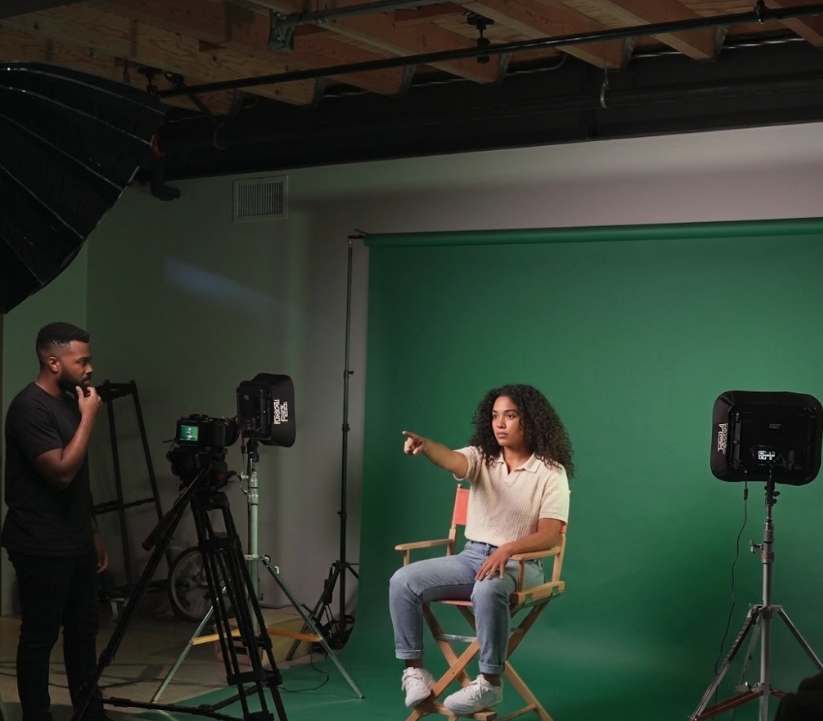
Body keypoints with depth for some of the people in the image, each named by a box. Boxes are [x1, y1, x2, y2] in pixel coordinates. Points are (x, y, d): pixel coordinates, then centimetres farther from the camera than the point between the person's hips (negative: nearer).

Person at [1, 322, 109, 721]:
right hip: (42, 548, -9)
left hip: (75, 543, 9)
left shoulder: (69, 402, 12)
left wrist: (93, 534, 18)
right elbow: (62, 473, -23)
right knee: (39, 637, 0)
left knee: (84, 628, 13)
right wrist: (88, 418, -17)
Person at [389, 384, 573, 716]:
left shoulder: (551, 472, -5)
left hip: (520, 564, -5)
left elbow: (548, 536, -13)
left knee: (488, 590, -40)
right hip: (471, 556, 5)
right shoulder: (481, 457, 4)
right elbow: (451, 460, -20)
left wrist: (508, 548, -33)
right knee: (403, 581, -16)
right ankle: (414, 669, -5)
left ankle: (489, 682, -24)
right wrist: (425, 446, -45)